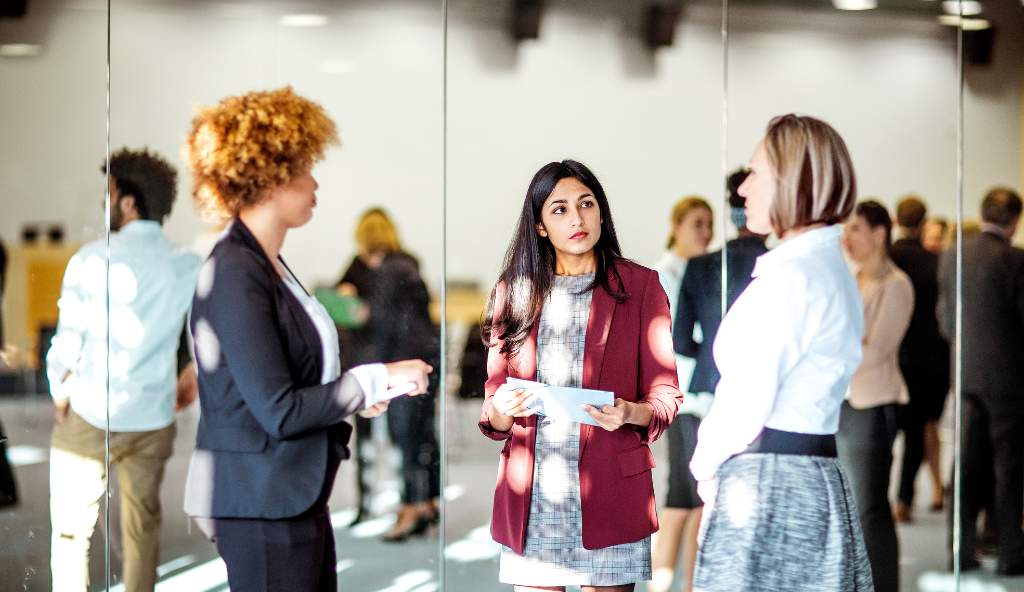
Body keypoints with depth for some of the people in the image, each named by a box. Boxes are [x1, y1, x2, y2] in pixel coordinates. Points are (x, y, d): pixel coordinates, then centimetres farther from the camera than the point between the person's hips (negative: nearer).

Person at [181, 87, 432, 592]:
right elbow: (277, 411, -19)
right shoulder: (235, 274, -17)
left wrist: (356, 395, 5)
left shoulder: (266, 265, 13)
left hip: (296, 497, 10)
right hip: (261, 503, -10)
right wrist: (376, 380, -12)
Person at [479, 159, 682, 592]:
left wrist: (629, 413, -19)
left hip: (607, 495, -2)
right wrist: (502, 410, -11)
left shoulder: (639, 285, 4)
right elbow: (491, 412, 12)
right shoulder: (514, 292, 11)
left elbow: (665, 397, 3)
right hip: (530, 498, 2)